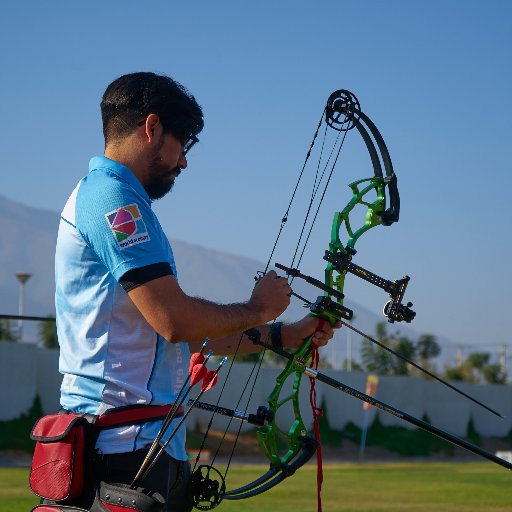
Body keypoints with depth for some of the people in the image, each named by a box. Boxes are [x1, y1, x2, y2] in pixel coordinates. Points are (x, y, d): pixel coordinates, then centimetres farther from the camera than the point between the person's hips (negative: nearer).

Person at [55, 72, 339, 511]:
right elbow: (175, 322, -19)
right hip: (125, 445, -10)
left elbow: (190, 336, 25)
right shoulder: (112, 198, -11)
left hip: (148, 445, 10)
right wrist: (257, 310, -2)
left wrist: (284, 336, 25)